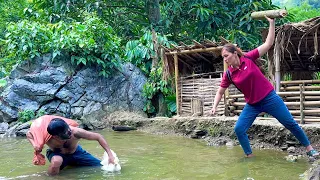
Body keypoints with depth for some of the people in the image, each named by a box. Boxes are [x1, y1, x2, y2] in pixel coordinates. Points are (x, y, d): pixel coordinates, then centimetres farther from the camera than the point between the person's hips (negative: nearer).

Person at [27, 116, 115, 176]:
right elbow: (29, 134, -14)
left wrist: (110, 155, -31)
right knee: (56, 161, -43)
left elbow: (98, 136, -28)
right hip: (57, 154, -3)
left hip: (75, 152, 3)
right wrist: (35, 145, -34)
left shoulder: (75, 132, -39)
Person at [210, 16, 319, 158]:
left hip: (269, 98, -3)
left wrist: (271, 23, -18)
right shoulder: (228, 74, -5)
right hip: (252, 105, 3)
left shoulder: (249, 58, -11)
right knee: (239, 129, -9)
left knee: (290, 123, 4)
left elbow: (268, 43, -12)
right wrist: (214, 106, -9)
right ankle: (249, 156, 6)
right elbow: (220, 92, 5)